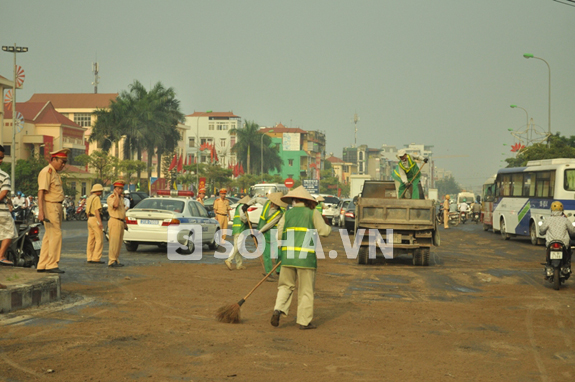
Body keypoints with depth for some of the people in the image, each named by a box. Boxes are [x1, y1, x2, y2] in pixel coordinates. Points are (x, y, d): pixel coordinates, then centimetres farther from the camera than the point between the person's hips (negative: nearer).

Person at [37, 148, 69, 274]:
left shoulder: (55, 173, 19)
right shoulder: (46, 172, -12)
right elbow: (41, 192, -20)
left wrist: (60, 211, 21)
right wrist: (40, 211, -28)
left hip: (57, 207, 10)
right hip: (50, 207, -10)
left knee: (49, 236, 10)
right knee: (56, 234, -12)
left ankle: (42, 265, 13)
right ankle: (52, 265, -10)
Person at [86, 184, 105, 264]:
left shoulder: (89, 199, 18)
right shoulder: (96, 198, -11)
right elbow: (97, 211, -20)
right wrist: (100, 222, -24)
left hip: (89, 219, 10)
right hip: (96, 219, -10)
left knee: (91, 240, 9)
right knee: (99, 240, -8)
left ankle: (90, 258, 8)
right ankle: (96, 258, -13)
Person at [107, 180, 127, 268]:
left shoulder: (121, 198, 18)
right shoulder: (111, 197, -9)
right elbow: (115, 205, -30)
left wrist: (124, 222, 21)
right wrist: (116, 194, -18)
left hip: (121, 222, 9)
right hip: (115, 222, -9)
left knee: (119, 243, 9)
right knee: (113, 243, -11)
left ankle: (116, 261, 13)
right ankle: (111, 262, -11)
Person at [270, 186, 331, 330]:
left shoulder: (287, 214, 12)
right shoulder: (313, 213, 4)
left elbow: (279, 235, 6)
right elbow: (324, 231, -1)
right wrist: (329, 228, 21)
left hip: (287, 254, 3)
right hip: (306, 256, -3)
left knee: (286, 286, 14)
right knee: (306, 290, 4)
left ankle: (278, 309, -7)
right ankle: (304, 321, 7)